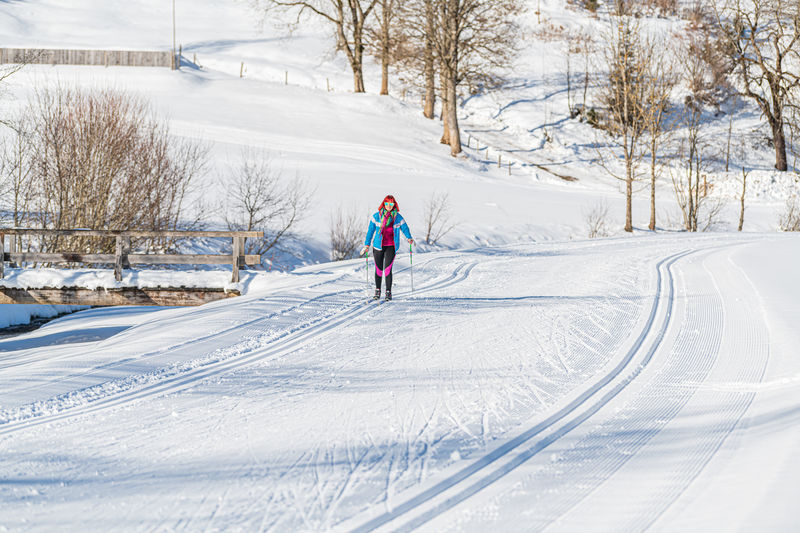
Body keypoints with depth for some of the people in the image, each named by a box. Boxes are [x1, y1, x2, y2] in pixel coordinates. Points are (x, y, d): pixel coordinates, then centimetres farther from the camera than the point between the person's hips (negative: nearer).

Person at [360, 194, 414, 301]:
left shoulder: (398, 218, 0)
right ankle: (377, 290, 26)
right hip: (378, 246, 1)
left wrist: (409, 238, -4)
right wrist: (367, 245, -1)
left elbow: (404, 228, 14)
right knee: (379, 269, 8)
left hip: (391, 247, -1)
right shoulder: (376, 216, -2)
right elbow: (370, 230, 3)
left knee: (388, 269, -12)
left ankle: (388, 292, -5)